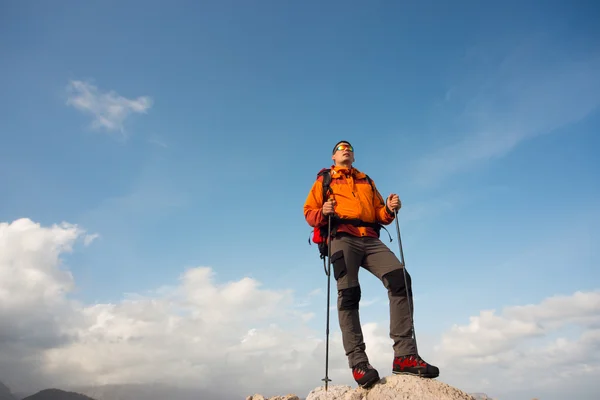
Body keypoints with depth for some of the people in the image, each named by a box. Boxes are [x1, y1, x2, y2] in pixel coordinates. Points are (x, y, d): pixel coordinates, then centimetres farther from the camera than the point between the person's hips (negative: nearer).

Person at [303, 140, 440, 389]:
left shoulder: (367, 181, 32)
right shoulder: (324, 180, 22)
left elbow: (380, 215, 23)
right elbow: (309, 212, 12)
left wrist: (390, 209, 0)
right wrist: (322, 213, -11)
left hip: (370, 239, 3)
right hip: (342, 238, -3)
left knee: (400, 280, -19)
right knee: (349, 294, -19)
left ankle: (404, 355, -21)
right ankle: (358, 362, -20)